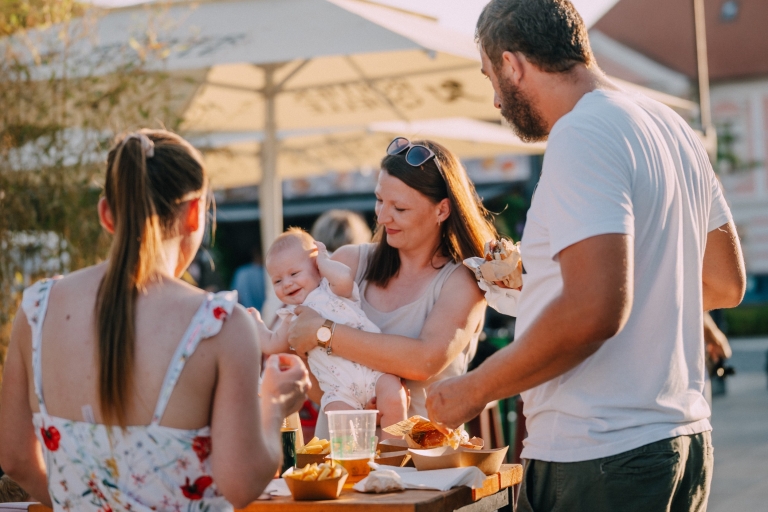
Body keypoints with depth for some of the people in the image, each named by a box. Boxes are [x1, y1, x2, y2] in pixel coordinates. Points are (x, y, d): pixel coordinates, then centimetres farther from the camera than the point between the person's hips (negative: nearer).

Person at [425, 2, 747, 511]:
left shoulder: (582, 135, -16)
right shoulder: (675, 129, 14)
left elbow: (593, 310, -26)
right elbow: (726, 284, 21)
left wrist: (474, 389, -14)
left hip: (598, 461, -10)